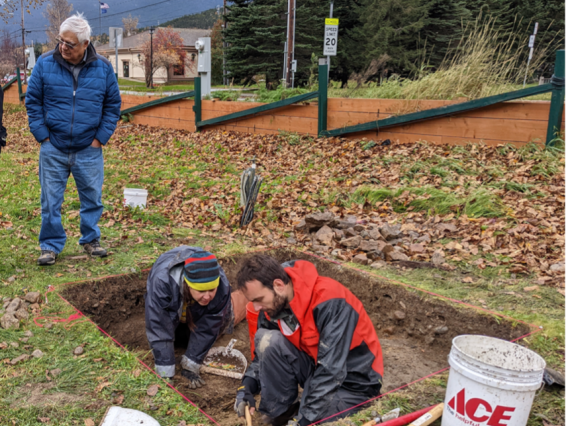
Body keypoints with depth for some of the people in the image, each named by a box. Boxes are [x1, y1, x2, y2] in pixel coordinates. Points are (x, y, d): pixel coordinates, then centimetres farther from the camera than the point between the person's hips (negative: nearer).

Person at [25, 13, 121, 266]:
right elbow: (32, 101, 3)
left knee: (92, 198, 10)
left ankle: (91, 240, 29)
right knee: (51, 201, 5)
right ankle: (51, 246, 18)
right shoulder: (45, 64, -3)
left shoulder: (103, 68, -1)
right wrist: (43, 136, -3)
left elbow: (113, 105, 5)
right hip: (53, 149, 0)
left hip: (89, 150, 1)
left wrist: (101, 138, -1)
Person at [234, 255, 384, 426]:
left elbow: (330, 371, -31)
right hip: (315, 367, 6)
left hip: (353, 384, -6)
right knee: (267, 340, -19)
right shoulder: (274, 303, -9)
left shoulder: (329, 301, -30)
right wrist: (247, 388, -14)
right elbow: (263, 353, 3)